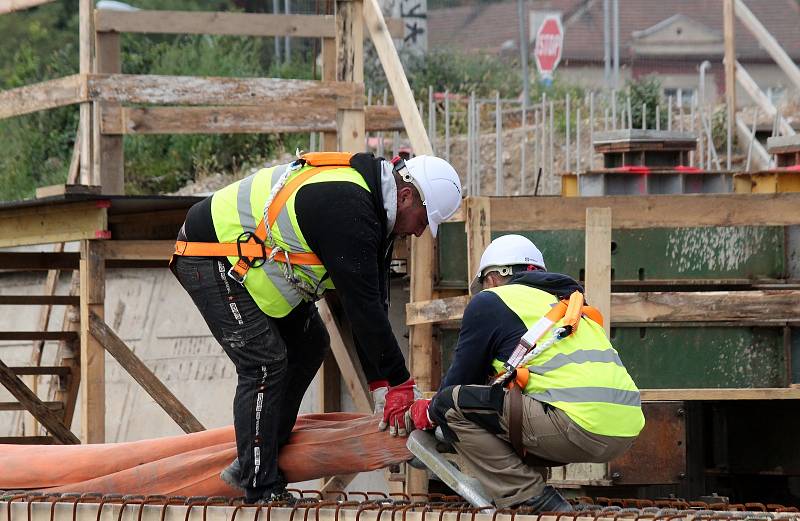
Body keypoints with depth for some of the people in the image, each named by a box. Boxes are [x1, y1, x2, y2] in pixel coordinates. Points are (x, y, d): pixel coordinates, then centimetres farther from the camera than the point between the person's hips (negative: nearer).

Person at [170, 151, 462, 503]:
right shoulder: (348, 210, -29)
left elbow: (371, 301, 7)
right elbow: (362, 305, -28)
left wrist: (382, 383, 4)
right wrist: (399, 382, -21)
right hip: (210, 259, -11)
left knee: (309, 344, 11)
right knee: (265, 363, -15)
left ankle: (251, 467, 14)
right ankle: (261, 493, -9)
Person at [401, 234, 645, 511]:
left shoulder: (489, 302, 10)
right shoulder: (571, 301, 31)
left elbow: (462, 378, 16)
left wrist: (428, 413, 37)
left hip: (577, 425, -8)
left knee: (451, 404, -1)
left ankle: (531, 498, -4)